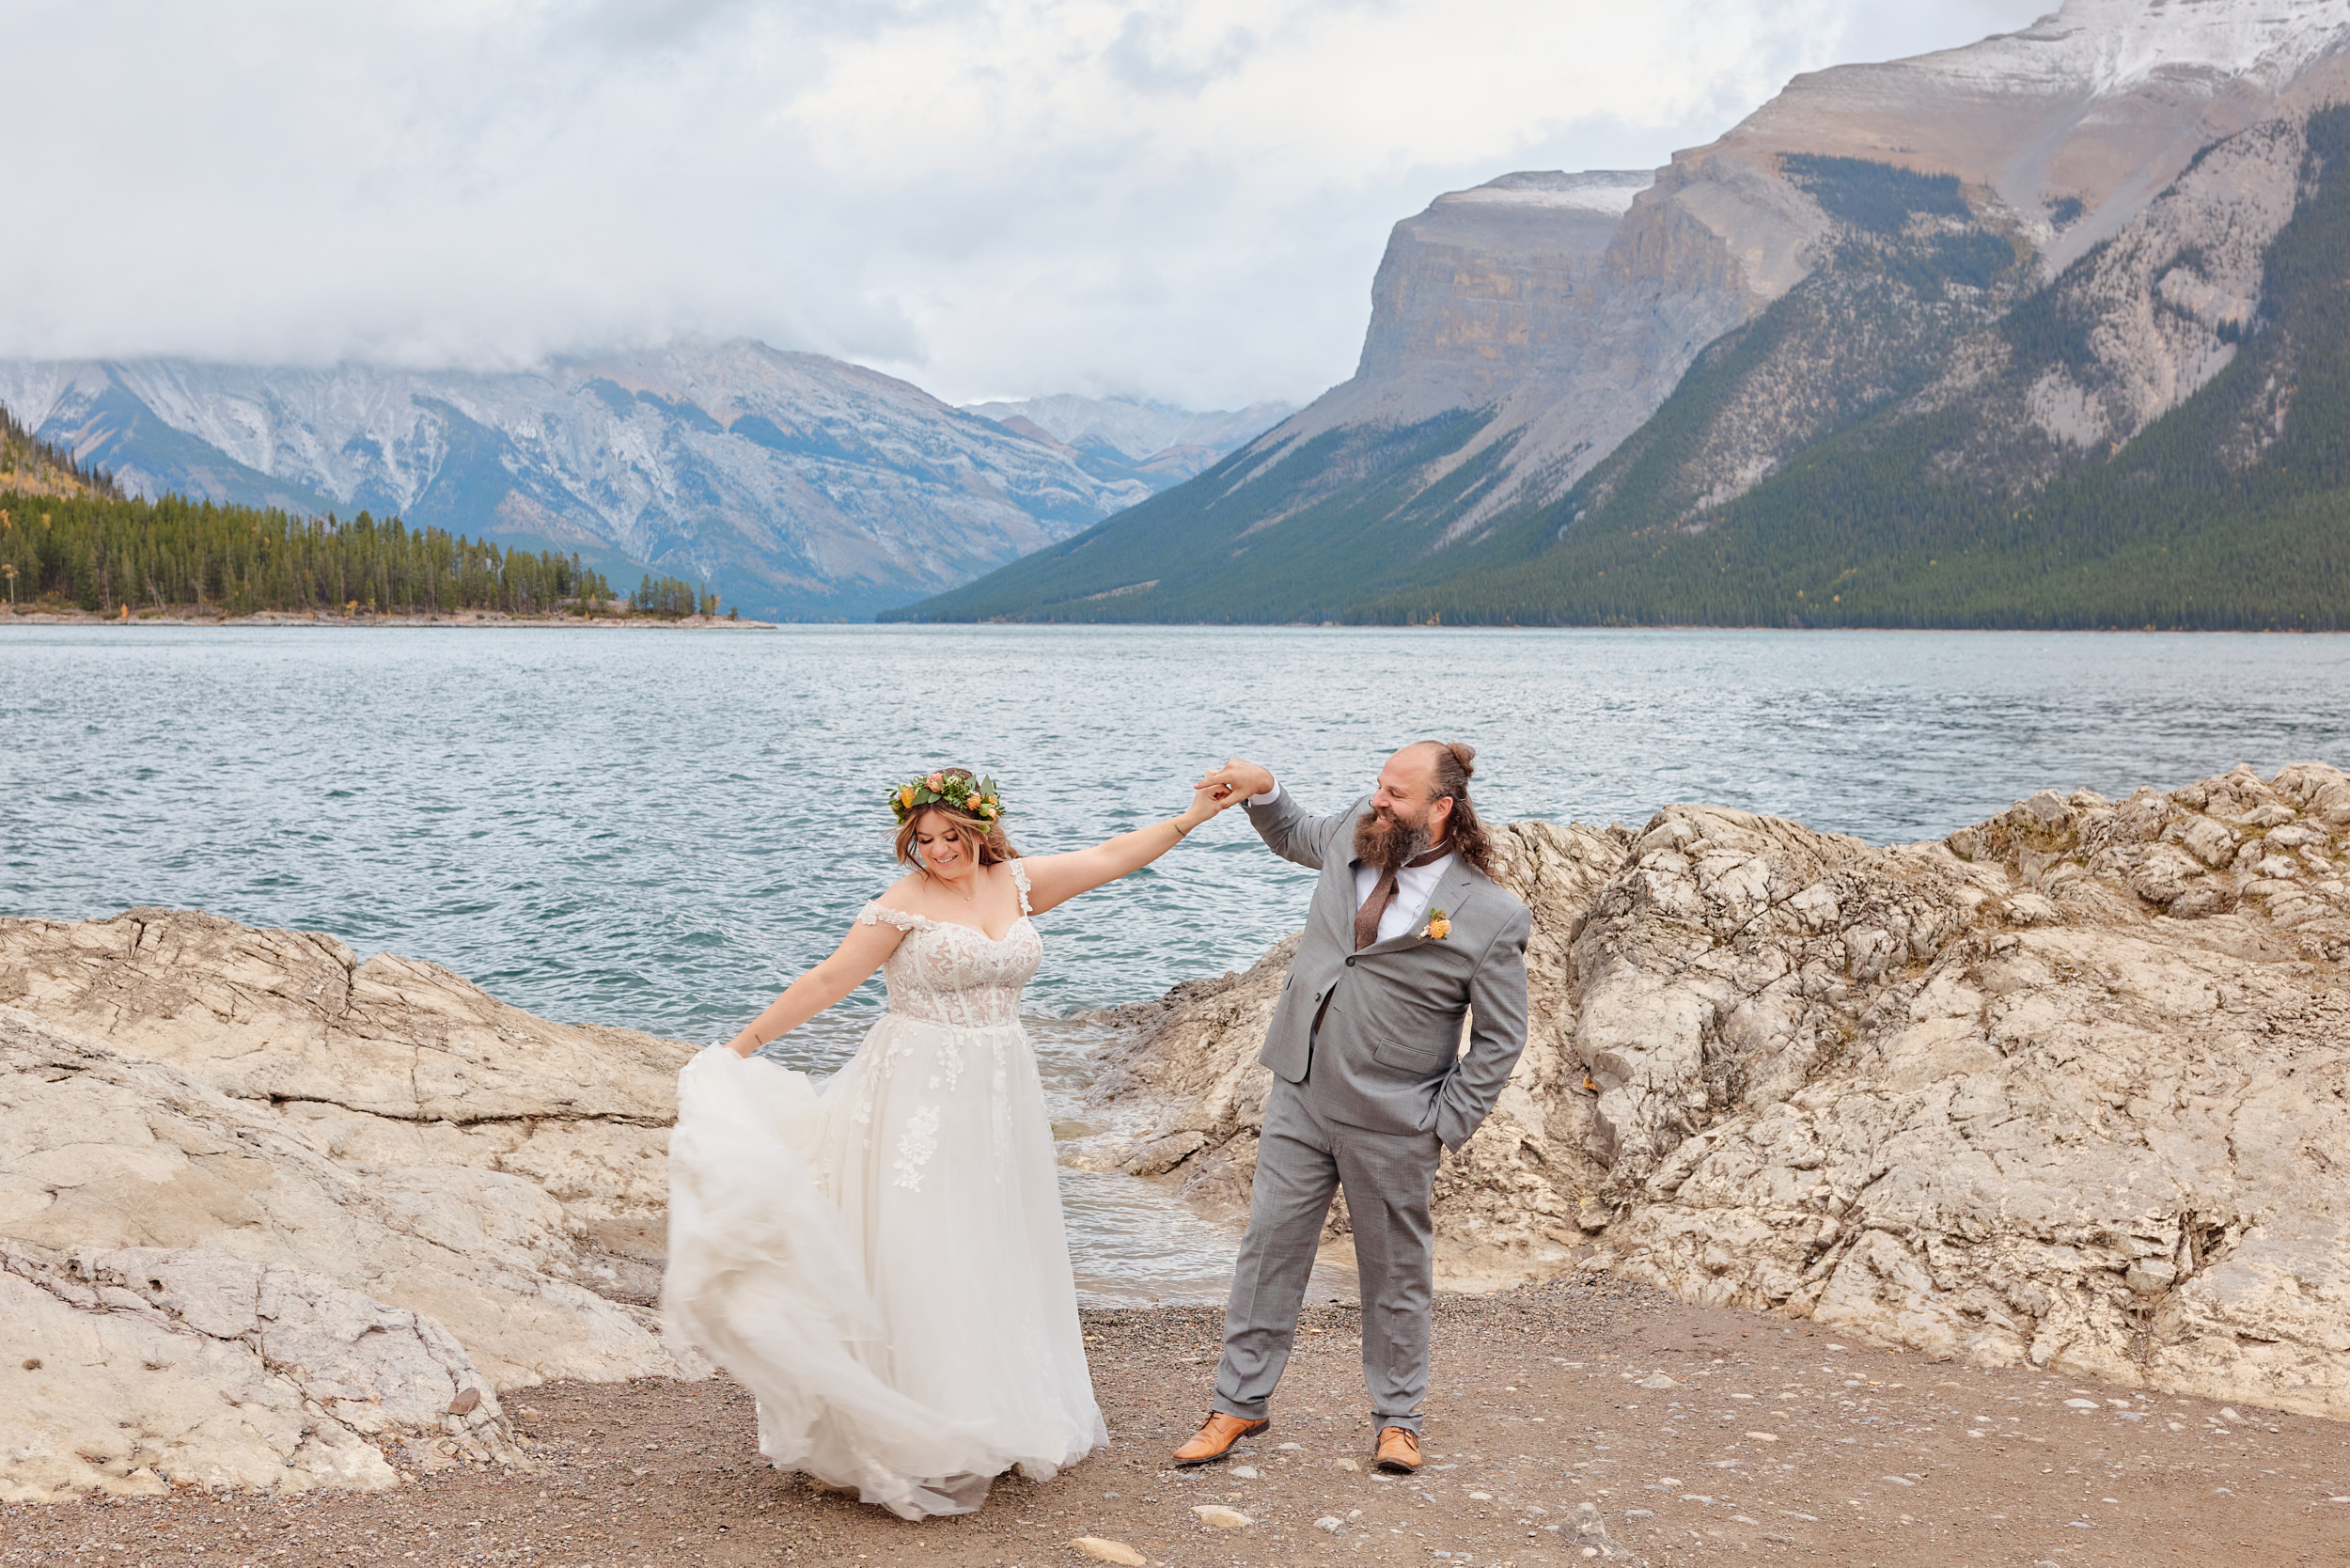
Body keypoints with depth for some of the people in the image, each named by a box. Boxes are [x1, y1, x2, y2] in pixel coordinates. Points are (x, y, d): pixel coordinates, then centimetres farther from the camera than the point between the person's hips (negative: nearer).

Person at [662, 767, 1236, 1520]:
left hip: (999, 1093, 5)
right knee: (919, 1257, -7)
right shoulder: (905, 903, -8)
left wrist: (1192, 816, 14)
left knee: (995, 1254, 10)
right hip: (921, 1096, -5)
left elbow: (1110, 857, 13)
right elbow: (828, 981, -8)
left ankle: (1003, 1415, 20)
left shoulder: (1017, 883, 6)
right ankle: (915, 1437, -3)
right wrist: (743, 1045, -9)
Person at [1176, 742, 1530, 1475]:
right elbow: (1298, 837, 23)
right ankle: (1240, 1402, 21)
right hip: (1300, 1093, 4)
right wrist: (1262, 790, 5)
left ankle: (1397, 1417, 29)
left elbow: (1500, 1040, -8)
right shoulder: (1357, 830, -2)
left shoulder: (1490, 917, -16)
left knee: (1395, 1269, 11)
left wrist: (1444, 1127, -10)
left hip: (1391, 1125, -4)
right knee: (1270, 1244, 8)